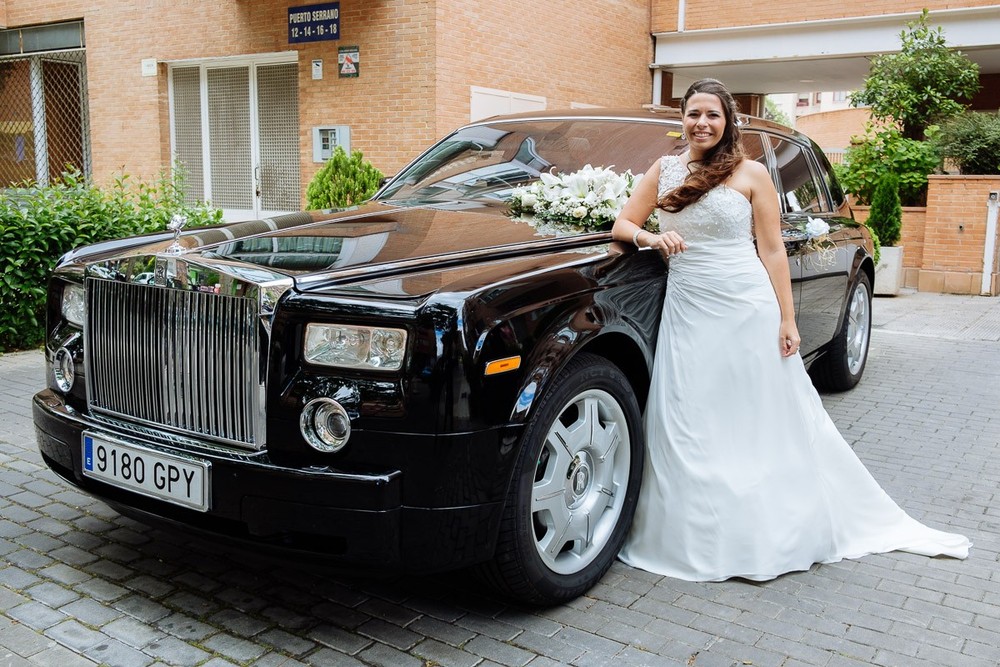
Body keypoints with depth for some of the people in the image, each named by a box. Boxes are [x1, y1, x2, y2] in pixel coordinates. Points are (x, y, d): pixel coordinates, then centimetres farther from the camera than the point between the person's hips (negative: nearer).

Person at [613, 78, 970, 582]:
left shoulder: (751, 174, 0)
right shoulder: (663, 170, 8)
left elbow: (772, 250, -2)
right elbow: (622, 224, 8)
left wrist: (787, 320, -7)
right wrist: (651, 238, -14)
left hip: (747, 311, -3)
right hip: (686, 313, 3)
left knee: (766, 424, 5)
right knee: (690, 433, 4)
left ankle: (773, 531, 22)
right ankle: (703, 538, 18)